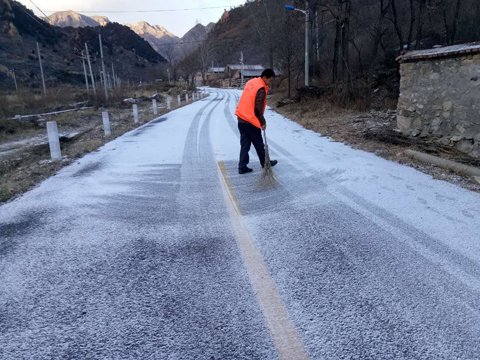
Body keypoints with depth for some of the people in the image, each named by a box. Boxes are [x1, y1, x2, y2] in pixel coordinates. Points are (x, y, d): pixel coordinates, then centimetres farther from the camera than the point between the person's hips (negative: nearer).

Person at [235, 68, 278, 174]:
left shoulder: (251, 82, 12)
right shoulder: (261, 89, -15)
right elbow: (258, 109, -16)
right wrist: (263, 122, -5)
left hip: (241, 118, 8)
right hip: (251, 121, -8)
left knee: (244, 144, 10)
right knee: (259, 144, 9)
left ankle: (242, 166, 9)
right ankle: (265, 163, 25)